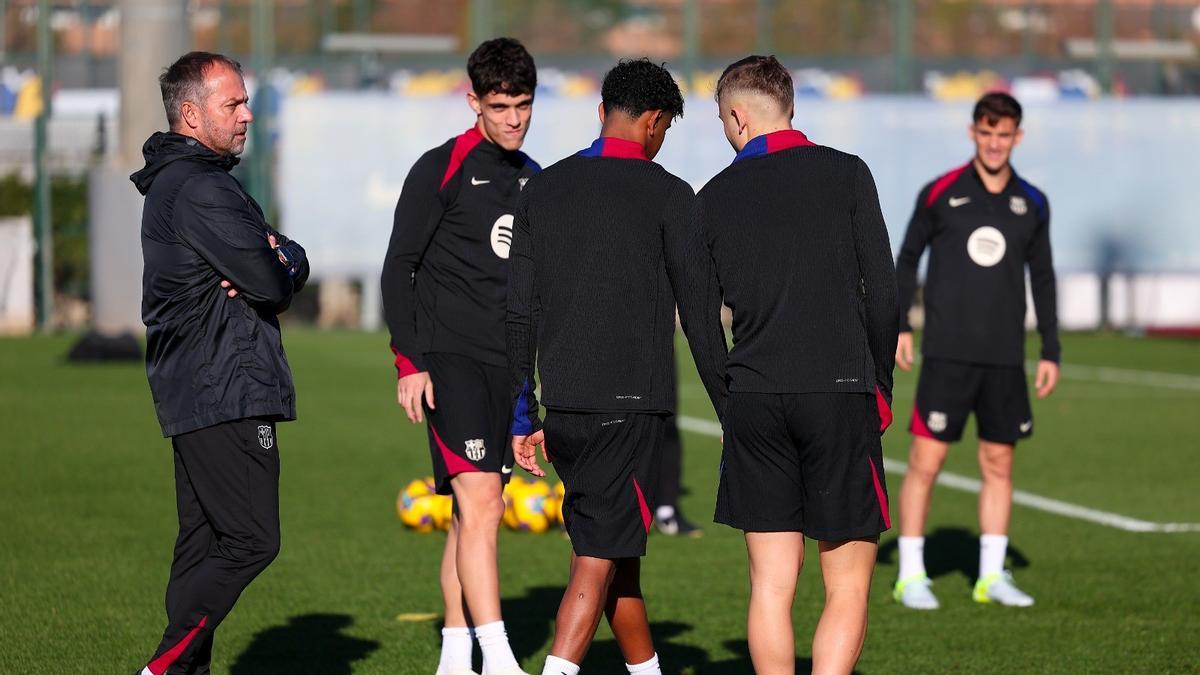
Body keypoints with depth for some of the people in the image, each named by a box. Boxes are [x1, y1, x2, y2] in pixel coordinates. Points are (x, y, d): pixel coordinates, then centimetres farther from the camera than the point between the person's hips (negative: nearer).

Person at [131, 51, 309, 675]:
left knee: (204, 542, 11)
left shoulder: (178, 181, 20)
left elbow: (292, 263, 16)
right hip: (227, 394, -11)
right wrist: (280, 267, 5)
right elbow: (273, 283, -18)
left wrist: (279, 258, -7)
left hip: (189, 392, 11)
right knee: (252, 541, -11)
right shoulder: (200, 189, -14)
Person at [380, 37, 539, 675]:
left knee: (478, 512, 8)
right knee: (479, 502, -16)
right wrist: (409, 364, -10)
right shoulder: (440, 169, -4)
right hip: (449, 359, -6)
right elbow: (398, 268, -4)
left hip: (507, 367, 6)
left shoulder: (533, 179, 15)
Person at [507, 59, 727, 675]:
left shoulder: (543, 190, 9)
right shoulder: (667, 196, -4)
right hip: (631, 402, -5)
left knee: (617, 550, 19)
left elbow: (519, 315, 10)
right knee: (597, 562, -7)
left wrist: (523, 416, 15)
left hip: (563, 404, 5)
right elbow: (699, 315, -4)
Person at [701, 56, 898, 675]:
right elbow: (882, 290, -1)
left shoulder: (713, 198, 7)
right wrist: (881, 385, 10)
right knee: (848, 587, 0)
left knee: (770, 584, 6)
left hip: (752, 397, 3)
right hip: (840, 391, -2)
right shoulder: (846, 174, 1)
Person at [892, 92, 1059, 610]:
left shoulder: (1032, 204, 8)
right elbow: (907, 260, 7)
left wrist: (1051, 351, 11)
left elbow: (1042, 278, 15)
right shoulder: (940, 193, -1)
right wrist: (899, 325, -1)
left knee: (999, 464, 6)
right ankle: (910, 576, 1)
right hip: (947, 353, -3)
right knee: (926, 459, -6)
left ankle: (992, 576, 13)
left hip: (1005, 358, 3)